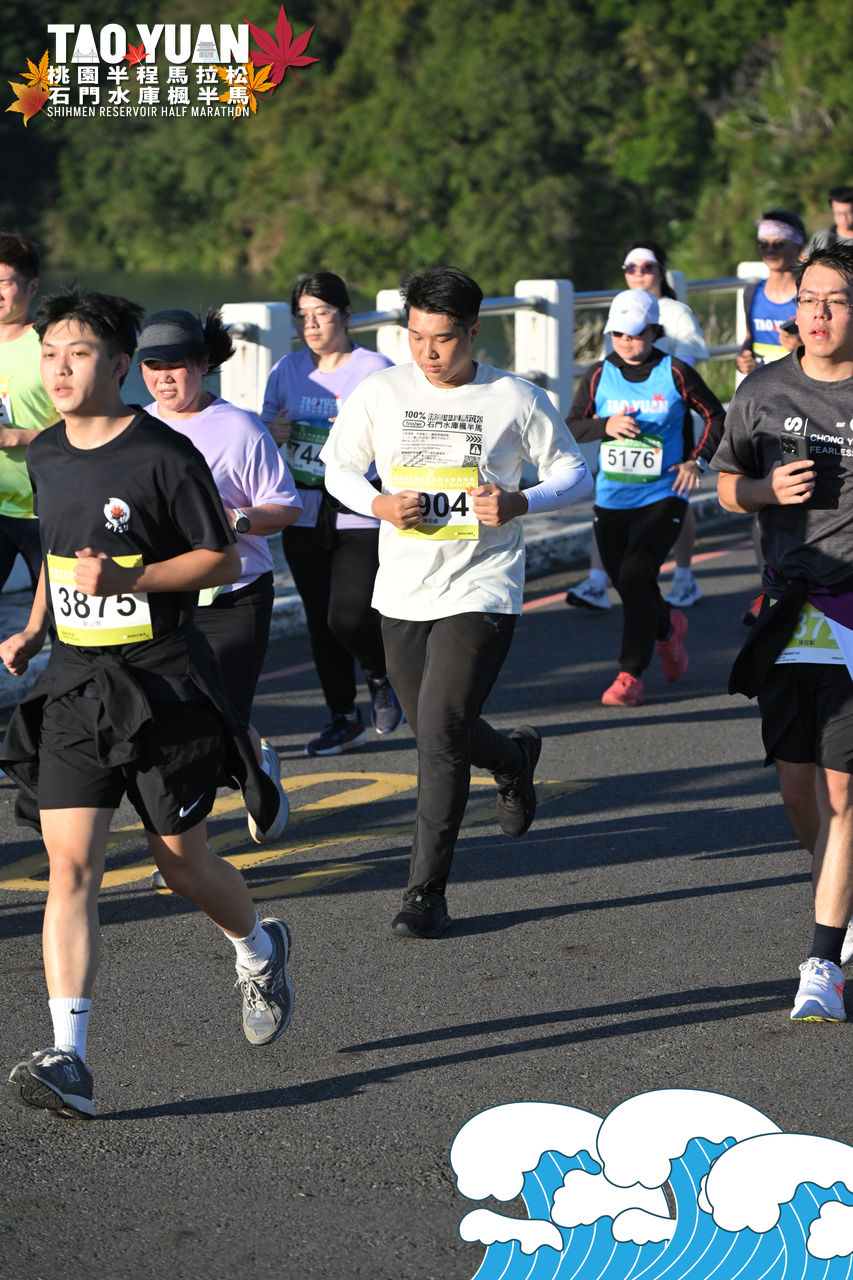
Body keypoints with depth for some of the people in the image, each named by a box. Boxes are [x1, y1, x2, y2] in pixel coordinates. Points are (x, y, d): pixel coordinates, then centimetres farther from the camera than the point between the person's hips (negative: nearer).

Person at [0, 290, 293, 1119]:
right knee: (70, 864, -8)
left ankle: (259, 950, 42)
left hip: (162, 685, -4)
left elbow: (224, 559, -8)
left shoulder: (164, 454, -11)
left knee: (182, 862, 8)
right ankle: (68, 1060, -12)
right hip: (72, 685, 4)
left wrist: (125, 579, -20)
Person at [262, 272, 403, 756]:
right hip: (305, 512, 5)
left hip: (361, 512, -5)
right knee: (320, 620, 7)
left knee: (349, 617, -14)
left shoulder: (375, 370, -5)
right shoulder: (288, 369, 9)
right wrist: (273, 433, -6)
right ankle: (344, 720, 20)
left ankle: (384, 678, 19)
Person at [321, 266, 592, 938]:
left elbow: (575, 472, 4)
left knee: (439, 733, -14)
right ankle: (514, 757, 50)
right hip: (403, 592, 4)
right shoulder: (380, 393, 0)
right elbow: (338, 468, 11)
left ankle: (427, 892, -4)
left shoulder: (515, 398, -6)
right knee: (433, 730, 15)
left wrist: (520, 502, -16)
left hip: (481, 589, -4)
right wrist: (379, 504, -10)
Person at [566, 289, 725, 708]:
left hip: (662, 497, -4)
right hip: (611, 499, 4)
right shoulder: (598, 375, 2)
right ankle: (667, 626, 44)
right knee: (624, 583, 10)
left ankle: (631, 675, -12)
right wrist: (605, 426, -16)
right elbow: (571, 428, 3)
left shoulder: (676, 374, -4)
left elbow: (715, 416, 8)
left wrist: (698, 460, -3)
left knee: (635, 574, -19)